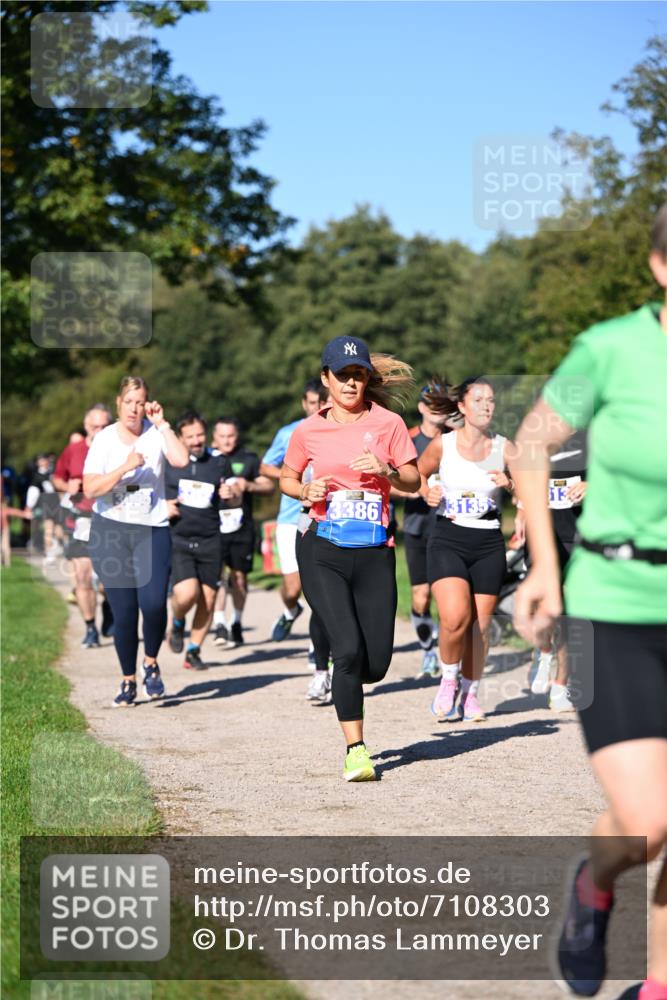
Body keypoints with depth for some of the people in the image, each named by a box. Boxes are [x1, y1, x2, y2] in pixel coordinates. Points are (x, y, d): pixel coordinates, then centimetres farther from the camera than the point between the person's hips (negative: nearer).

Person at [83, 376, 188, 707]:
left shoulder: (155, 433, 1)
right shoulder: (105, 439, 1)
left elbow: (181, 459, -18)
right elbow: (90, 489, -8)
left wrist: (162, 423, -13)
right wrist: (126, 467, -17)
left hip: (152, 531, 0)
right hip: (110, 531, 0)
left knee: (154, 603, -18)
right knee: (123, 611, 1)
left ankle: (151, 663, 9)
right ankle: (128, 681, 18)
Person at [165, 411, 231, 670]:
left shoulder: (220, 463, 10)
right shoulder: (167, 463, 4)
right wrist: (162, 506, -5)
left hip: (210, 540, 2)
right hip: (177, 539, -2)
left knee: (207, 600, 1)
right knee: (186, 593, -19)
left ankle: (194, 650, 18)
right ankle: (177, 623, 14)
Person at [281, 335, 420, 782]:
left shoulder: (388, 423, 3)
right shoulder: (309, 431, 5)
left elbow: (414, 481, 5)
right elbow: (287, 479, 18)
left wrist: (386, 471, -14)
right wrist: (307, 491, -3)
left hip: (374, 553, 1)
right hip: (323, 552, -1)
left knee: (376, 664, 0)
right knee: (348, 647, -16)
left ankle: (344, 682, 38)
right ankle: (356, 749, -5)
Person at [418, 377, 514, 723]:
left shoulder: (504, 448, 1)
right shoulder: (442, 445, -1)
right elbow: (418, 473, 17)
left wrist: (510, 484, -17)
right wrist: (427, 493, -3)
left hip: (488, 544, 2)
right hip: (447, 540, -2)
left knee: (480, 625, 4)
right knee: (455, 617, -20)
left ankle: (470, 693, 23)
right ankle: (448, 680, 5)